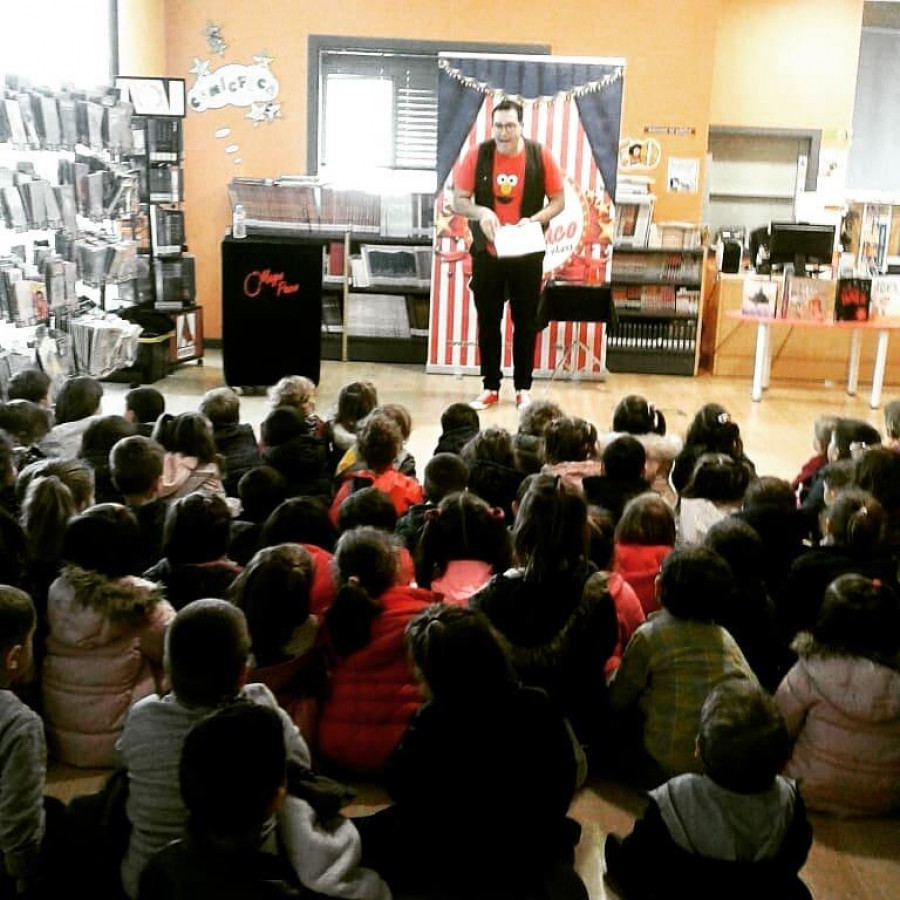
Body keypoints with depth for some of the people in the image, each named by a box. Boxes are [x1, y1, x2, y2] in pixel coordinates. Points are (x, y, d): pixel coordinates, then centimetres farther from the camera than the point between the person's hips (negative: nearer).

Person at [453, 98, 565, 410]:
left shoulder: (540, 156, -6)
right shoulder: (477, 155, -5)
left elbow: (558, 201, 1)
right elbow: (458, 201, -2)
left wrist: (534, 220, -18)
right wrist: (480, 212, -23)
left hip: (527, 255, 0)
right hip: (487, 253, 1)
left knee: (525, 322, 7)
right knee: (488, 320, 7)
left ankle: (523, 388, 18)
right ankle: (490, 387, 18)